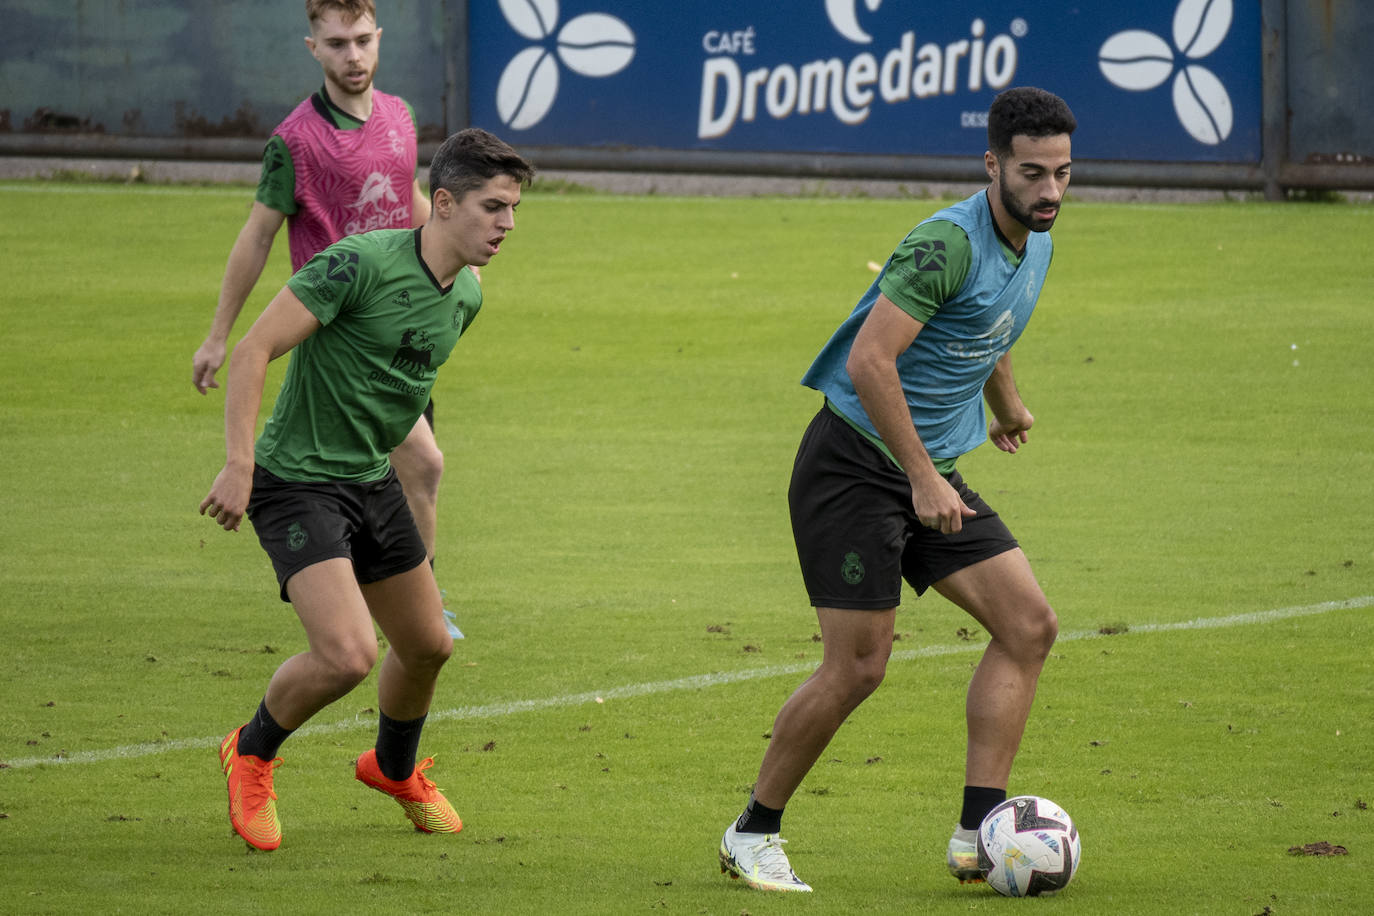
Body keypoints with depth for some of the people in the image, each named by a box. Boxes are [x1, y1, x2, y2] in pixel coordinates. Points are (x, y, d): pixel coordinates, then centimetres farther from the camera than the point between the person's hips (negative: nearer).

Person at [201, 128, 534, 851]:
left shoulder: (465, 297, 4)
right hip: (297, 484, -8)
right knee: (347, 655, -21)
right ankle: (251, 755, 8)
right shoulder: (362, 263, -23)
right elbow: (254, 349, -23)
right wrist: (239, 465, -28)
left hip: (372, 483, 8)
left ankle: (395, 767, 47)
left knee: (426, 646, 17)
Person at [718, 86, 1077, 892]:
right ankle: (755, 834, 8)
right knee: (859, 666, -10)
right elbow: (869, 359, -27)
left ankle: (978, 832, -3)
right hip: (855, 463, -9)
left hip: (929, 471, 9)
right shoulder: (949, 243, -21)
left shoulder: (1035, 248, 8)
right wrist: (924, 479, -27)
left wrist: (1007, 404, 47)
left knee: (1029, 626, -3)